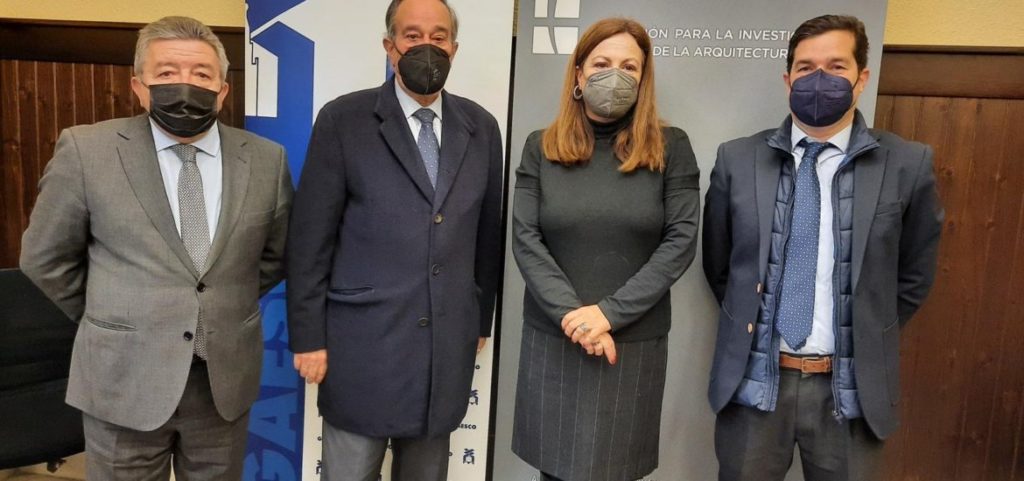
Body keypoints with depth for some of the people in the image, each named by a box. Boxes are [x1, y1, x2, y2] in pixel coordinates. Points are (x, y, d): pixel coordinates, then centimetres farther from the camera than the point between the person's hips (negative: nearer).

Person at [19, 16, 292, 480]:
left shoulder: (266, 159, -2)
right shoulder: (86, 150, -7)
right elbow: (46, 258, 3)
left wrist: (227, 307, 8)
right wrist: (110, 321, 6)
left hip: (227, 377, 2)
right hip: (123, 378, -1)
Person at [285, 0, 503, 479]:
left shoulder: (481, 127, 6)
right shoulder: (343, 120, -5)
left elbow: (488, 233, 10)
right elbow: (309, 238, -5)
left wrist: (481, 320, 13)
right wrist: (308, 336, -6)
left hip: (448, 344, 4)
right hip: (362, 342, -3)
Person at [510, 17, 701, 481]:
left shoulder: (671, 148, 0)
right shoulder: (541, 147, 2)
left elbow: (681, 241, -7)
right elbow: (525, 241, -4)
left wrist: (610, 313, -15)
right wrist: (571, 314, -15)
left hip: (635, 342, -1)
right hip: (553, 338, 1)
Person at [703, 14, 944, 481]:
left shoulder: (908, 164, -4)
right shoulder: (737, 159, -2)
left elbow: (913, 276, 7)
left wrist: (866, 343, 5)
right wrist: (751, 325, 6)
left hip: (852, 386, 0)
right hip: (752, 380, 1)